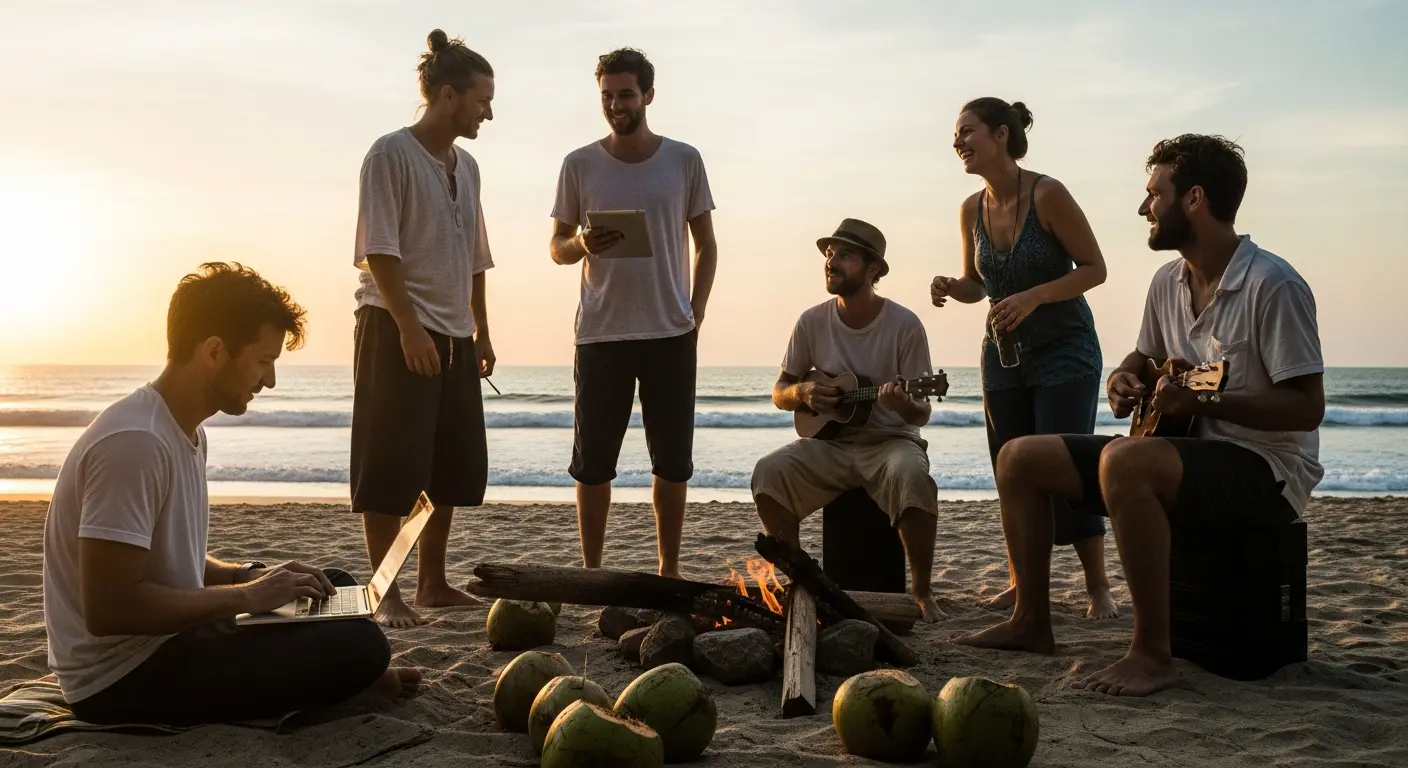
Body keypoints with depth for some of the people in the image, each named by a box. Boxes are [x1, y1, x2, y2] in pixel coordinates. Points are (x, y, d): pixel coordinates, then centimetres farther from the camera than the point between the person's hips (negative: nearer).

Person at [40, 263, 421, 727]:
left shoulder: (188, 432, 8)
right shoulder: (135, 443, -24)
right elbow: (109, 608, -28)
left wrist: (252, 577, 1)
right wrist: (247, 594, -19)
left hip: (169, 637, 10)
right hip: (122, 676, -10)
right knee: (358, 645, -20)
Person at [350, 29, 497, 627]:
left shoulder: (466, 166, 15)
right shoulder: (392, 154, -8)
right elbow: (378, 250, -15)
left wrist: (481, 331, 17)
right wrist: (409, 326, -21)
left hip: (454, 336, 8)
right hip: (397, 331, -8)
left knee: (453, 467, 10)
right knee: (391, 467, -5)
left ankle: (433, 584, 21)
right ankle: (387, 594, 2)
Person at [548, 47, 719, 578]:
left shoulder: (684, 160, 3)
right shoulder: (579, 165, 2)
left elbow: (705, 245, 9)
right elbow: (557, 248, 8)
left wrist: (694, 316, -1)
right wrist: (582, 245, -15)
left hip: (671, 334, 1)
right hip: (600, 334, 0)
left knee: (672, 460, 6)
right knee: (592, 460, 3)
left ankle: (670, 570, 18)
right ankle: (591, 570, 15)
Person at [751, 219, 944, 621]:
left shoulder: (904, 325, -8)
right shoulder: (813, 322, 0)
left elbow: (921, 414, -7)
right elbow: (779, 393, 10)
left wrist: (902, 404, -30)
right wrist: (802, 392, -13)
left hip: (890, 440, -3)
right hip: (829, 441, 3)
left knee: (913, 477, -36)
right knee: (769, 472, -25)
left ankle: (921, 590, -17)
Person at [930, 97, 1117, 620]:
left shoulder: (1047, 194, -17)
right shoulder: (972, 209, 0)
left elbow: (1094, 268, -14)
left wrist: (1033, 297, -26)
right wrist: (950, 288, -10)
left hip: (1064, 349, -5)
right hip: (1004, 352, 6)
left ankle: (1098, 587, 2)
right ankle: (1021, 580, 19)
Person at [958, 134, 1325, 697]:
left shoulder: (1272, 286, -17)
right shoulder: (1169, 281, 7)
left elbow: (1307, 407, -19)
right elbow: (1144, 356, 25)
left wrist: (1204, 401, -26)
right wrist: (1123, 379, 3)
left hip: (1265, 467, -9)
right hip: (1186, 450, 9)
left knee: (1124, 460, -39)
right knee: (1020, 456, 4)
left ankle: (1152, 654, -29)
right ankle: (1031, 622, 10)